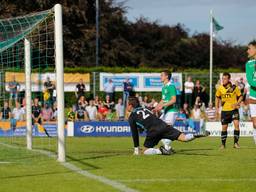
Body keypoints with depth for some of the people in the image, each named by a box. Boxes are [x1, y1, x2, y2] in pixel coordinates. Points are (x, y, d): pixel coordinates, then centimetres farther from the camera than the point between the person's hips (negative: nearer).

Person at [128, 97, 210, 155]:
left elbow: (135, 134, 13)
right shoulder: (144, 109, 29)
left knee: (144, 151, 6)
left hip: (153, 131, -5)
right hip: (163, 125, 5)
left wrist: (136, 149, 19)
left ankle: (160, 151, -17)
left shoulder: (131, 117, 13)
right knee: (184, 138, -1)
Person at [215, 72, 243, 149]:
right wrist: (217, 107, 6)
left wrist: (237, 103, -16)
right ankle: (223, 144, 21)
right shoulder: (220, 88, -1)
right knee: (224, 127, 6)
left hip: (234, 109, -2)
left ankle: (236, 143, -9)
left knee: (236, 124, -18)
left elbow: (240, 96, 0)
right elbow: (217, 97, 15)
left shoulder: (234, 87, -9)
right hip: (224, 110, 2)